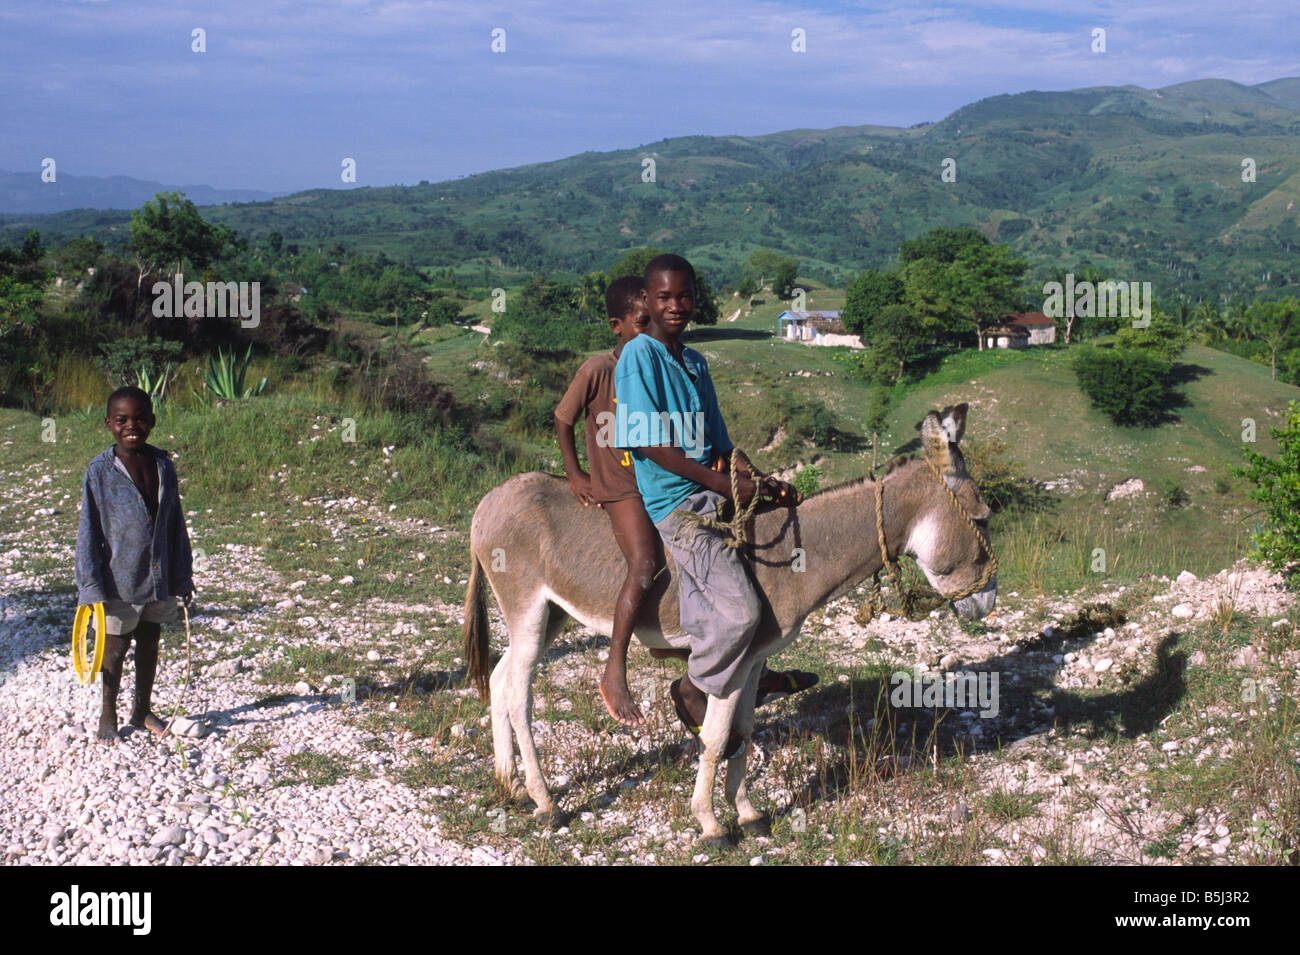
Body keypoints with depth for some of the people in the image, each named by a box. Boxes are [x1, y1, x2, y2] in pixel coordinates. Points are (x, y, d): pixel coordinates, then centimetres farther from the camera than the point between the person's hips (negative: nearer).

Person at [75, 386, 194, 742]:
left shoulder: (163, 465, 0)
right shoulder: (100, 471, -11)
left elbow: (175, 523, 7)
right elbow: (88, 531, -8)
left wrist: (182, 576, 9)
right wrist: (92, 585, -11)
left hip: (159, 579, 4)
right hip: (119, 580, -4)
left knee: (149, 643, 17)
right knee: (114, 648, 9)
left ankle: (142, 709, 34)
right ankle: (108, 715, 27)